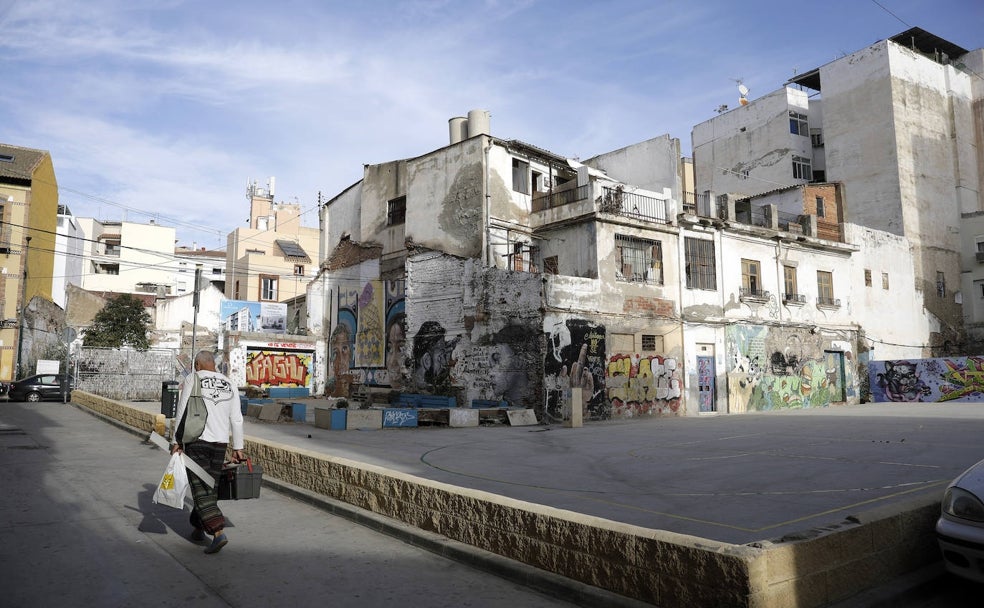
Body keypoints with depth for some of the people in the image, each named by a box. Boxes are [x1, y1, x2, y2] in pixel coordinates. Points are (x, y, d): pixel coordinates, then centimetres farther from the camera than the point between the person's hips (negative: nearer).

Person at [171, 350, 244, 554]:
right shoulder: (229, 384, 10)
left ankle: (218, 532, -15)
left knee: (201, 489, -4)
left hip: (196, 440, -4)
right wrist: (238, 448, 13)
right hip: (220, 443, 4)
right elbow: (236, 419, 8)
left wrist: (176, 441, 0)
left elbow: (183, 413, -6)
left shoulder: (192, 380, -2)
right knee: (210, 487, 16)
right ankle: (198, 528, 28)